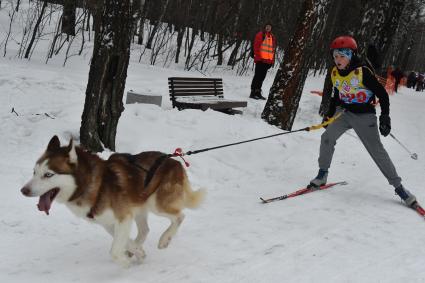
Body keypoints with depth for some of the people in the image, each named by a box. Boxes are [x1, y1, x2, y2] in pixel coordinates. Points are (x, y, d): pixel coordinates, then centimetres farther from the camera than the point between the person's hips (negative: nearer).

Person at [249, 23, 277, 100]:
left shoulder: (272, 37, 17)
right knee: (257, 76, -7)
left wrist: (272, 60, 12)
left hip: (268, 61, 6)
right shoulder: (260, 35, -1)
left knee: (262, 77, 9)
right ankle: (253, 93, -4)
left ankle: (258, 92, 16)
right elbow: (256, 46, -6)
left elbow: (273, 49, 19)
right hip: (260, 60, -6)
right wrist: (257, 56, -14)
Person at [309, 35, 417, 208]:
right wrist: (329, 115, 16)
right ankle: (322, 175, 5)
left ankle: (398, 186, 6)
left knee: (377, 151, -4)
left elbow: (382, 94, -16)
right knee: (327, 138, -12)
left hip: (364, 116, -5)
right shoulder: (335, 74, -2)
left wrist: (385, 117, -20)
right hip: (344, 113, 5)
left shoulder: (362, 72, -21)